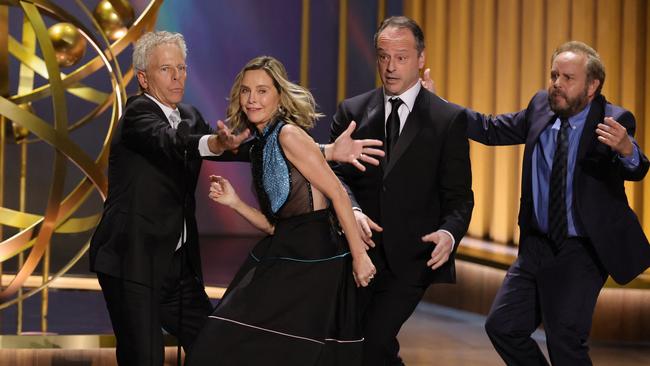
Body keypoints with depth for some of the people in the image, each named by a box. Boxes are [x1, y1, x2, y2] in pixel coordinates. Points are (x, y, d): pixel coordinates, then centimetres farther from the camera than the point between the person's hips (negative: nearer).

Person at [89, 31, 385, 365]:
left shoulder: (188, 117, 12)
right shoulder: (138, 114, -10)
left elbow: (243, 149, 3)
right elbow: (171, 144, -31)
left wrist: (327, 151, -5)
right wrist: (217, 144, -54)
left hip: (177, 263, 8)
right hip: (132, 262, -8)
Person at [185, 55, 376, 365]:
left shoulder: (289, 134, -11)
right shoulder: (259, 147, 15)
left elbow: (337, 193, -14)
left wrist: (359, 255, -16)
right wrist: (234, 202, 2)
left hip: (314, 261, -8)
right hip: (281, 260, 8)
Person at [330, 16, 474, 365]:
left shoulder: (449, 119, 0)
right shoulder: (352, 111, 7)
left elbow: (458, 195, -2)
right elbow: (337, 173, -2)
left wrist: (450, 233, -22)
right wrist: (352, 210, -23)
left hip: (411, 257, -3)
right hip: (361, 251, 4)